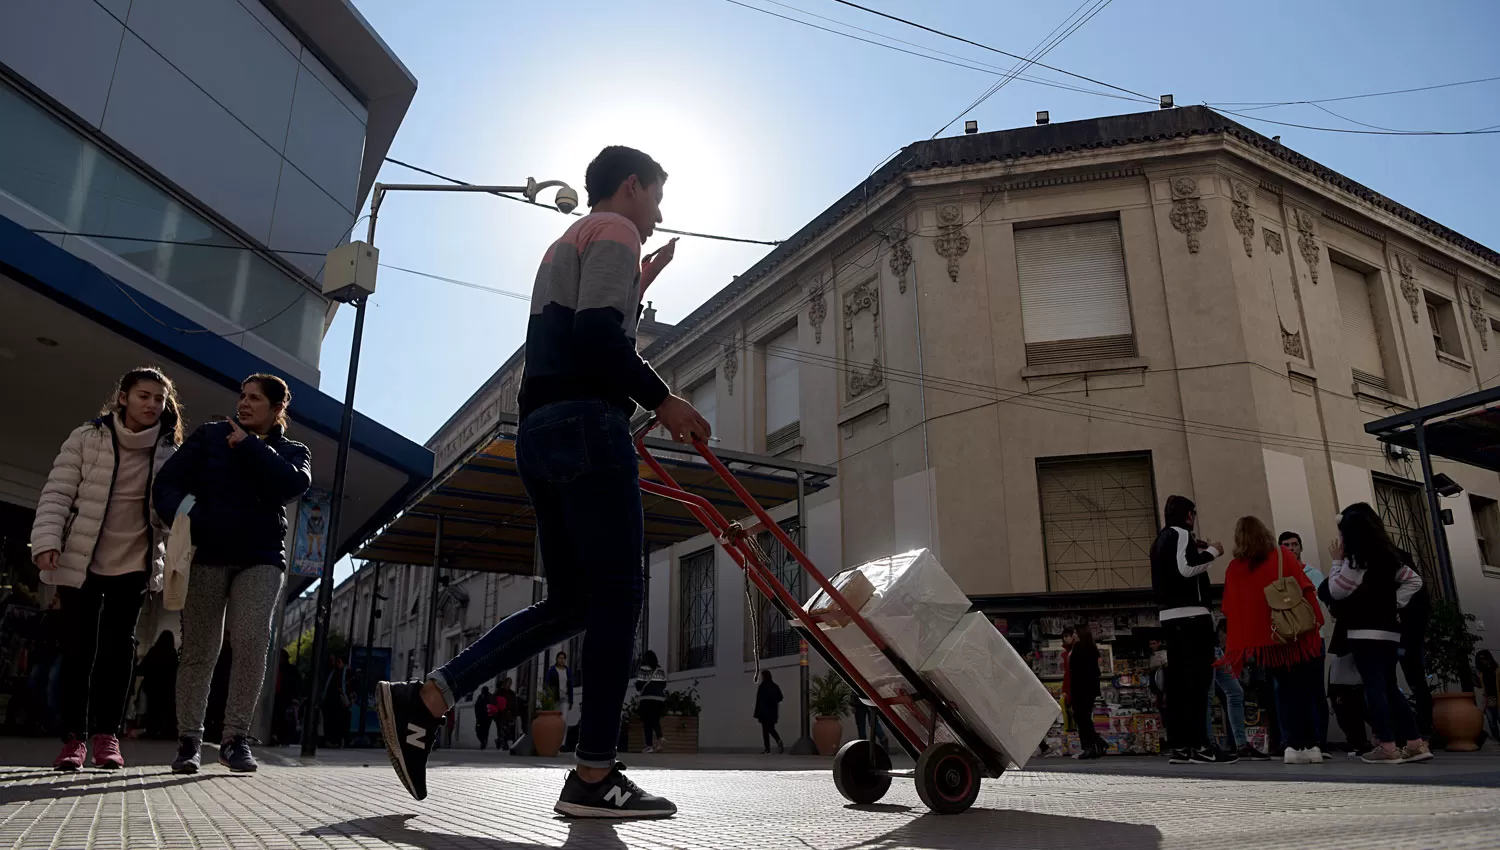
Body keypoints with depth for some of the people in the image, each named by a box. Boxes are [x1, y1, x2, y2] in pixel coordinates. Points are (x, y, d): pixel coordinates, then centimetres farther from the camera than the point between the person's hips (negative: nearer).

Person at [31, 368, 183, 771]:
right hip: (79, 561, -1)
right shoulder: (87, 439, -2)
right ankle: (74, 737, 8)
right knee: (77, 648, 0)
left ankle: (106, 734, 7)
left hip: (133, 564, 1)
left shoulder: (168, 455, 3)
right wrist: (47, 540, -16)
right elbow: (57, 494, -4)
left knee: (118, 646, 0)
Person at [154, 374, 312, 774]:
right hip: (206, 555, 1)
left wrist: (248, 445, -9)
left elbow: (294, 483, -13)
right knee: (199, 649, 0)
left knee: (252, 642, -14)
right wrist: (180, 518, -19)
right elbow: (169, 480, 0)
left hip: (261, 560, 0)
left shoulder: (293, 451, 10)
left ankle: (236, 737, -6)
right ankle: (189, 739, 9)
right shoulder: (210, 435, 10)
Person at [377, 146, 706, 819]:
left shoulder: (565, 246, 32)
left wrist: (634, 288, 27)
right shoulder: (615, 230, 2)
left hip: (539, 430, 10)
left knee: (569, 602, 9)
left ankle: (422, 701, 5)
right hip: (588, 423, -10)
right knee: (616, 593, -8)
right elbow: (597, 331, -15)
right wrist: (662, 398, -12)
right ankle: (594, 777, -5)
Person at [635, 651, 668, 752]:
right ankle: (660, 737, -9)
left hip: (647, 698, -4)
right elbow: (664, 685, 12)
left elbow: (639, 685, -7)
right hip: (660, 698, 4)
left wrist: (640, 689, 15)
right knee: (655, 720, 16)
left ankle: (649, 746, -3)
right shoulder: (661, 671, 10)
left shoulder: (643, 670, -4)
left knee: (647, 722, 1)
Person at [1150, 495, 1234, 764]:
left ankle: (1180, 746, 5)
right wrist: (1211, 552, -5)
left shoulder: (1161, 539, 23)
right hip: (1190, 615, -9)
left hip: (1170, 616, 9)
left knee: (1178, 680, 6)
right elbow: (1186, 569, -19)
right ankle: (1198, 745, -15)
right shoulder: (1181, 533, -4)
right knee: (1197, 679, -11)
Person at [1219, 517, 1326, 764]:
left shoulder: (1234, 568, 4)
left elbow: (1230, 609, 7)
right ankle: (1305, 744, -2)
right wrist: (1316, 621, -1)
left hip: (1263, 639, 2)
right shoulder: (1282, 555, 0)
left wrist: (1238, 644, 15)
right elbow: (1305, 589, -6)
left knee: (1284, 691, 10)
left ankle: (1295, 744, 4)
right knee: (1304, 690, 4)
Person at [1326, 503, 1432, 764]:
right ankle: (1415, 743, 12)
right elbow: (1414, 580, 21)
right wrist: (1394, 604, 12)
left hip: (1366, 632, -8)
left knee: (1374, 688, -5)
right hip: (1389, 630, 8)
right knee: (1390, 687, 13)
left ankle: (1388, 747, -6)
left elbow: (1336, 591, -9)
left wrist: (1336, 561, -2)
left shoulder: (1356, 559, -12)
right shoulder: (1387, 556, 13)